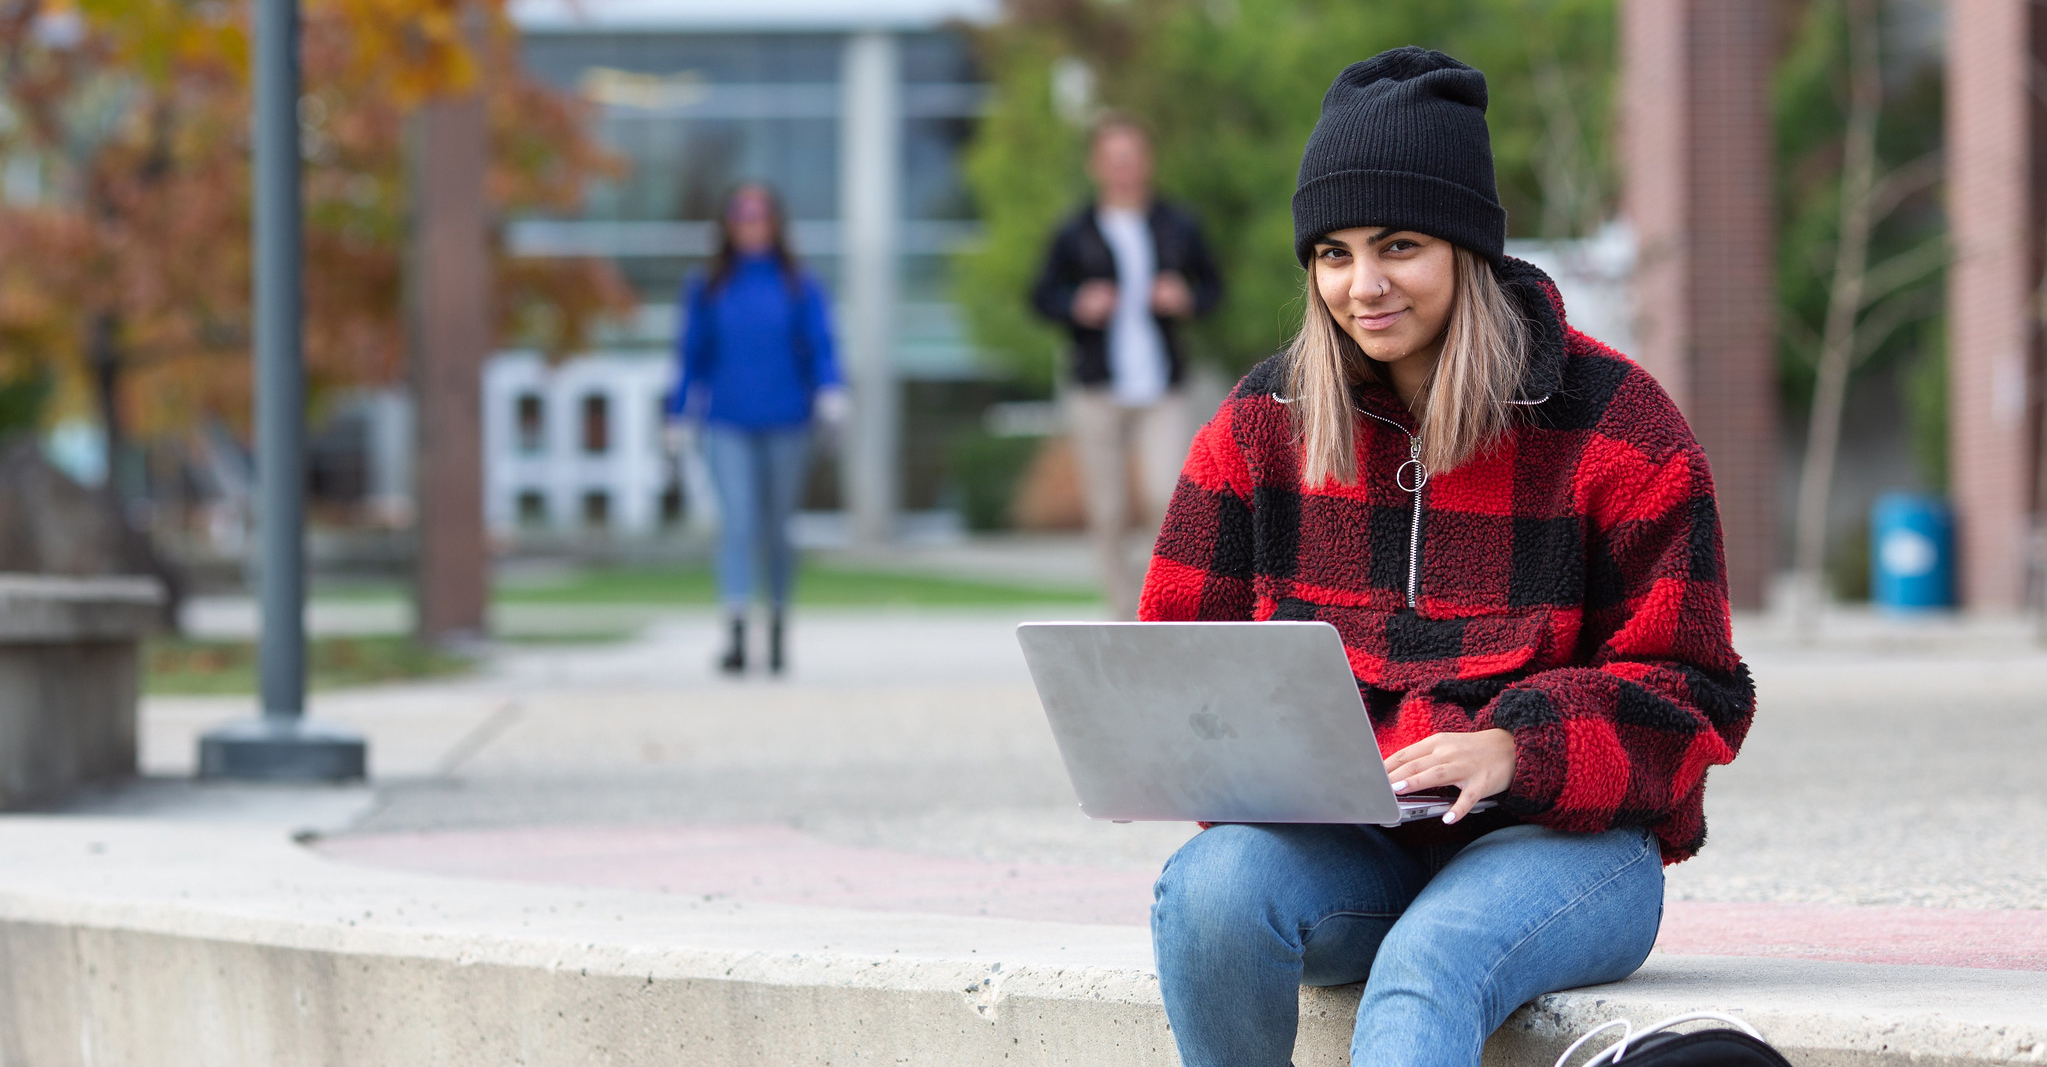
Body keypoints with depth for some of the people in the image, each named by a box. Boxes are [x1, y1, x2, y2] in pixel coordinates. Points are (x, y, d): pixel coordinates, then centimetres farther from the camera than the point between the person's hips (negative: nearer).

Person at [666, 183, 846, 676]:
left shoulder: (800, 288, 4)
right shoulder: (707, 289, 6)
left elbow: (820, 347, 0)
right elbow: (693, 354, 11)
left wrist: (831, 390, -18)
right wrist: (679, 415, 8)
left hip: (785, 423, 1)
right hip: (729, 426, 0)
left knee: (776, 530, 9)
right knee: (736, 522, -14)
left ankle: (778, 628, 26)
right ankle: (735, 632, -22)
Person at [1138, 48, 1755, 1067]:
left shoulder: (1614, 425, -1)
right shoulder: (1260, 425, 10)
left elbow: (1684, 696, -2)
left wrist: (1515, 750, -22)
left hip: (1561, 838, -3)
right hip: (1336, 844, 4)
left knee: (1430, 961, -37)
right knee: (1210, 888, -32)